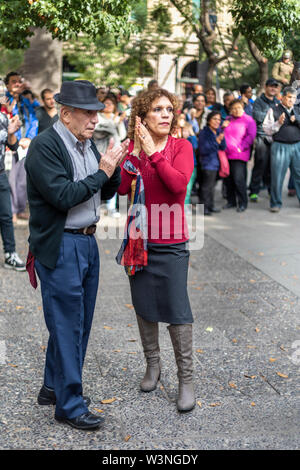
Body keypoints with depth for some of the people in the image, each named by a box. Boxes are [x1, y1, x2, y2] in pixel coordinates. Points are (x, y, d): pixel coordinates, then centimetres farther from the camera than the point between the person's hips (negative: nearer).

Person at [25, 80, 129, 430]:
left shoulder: (87, 144, 10)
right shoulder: (44, 146, -14)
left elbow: (105, 193, 14)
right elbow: (64, 196, -23)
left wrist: (114, 169, -4)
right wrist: (101, 172, -16)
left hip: (87, 242, 8)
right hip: (59, 247, -8)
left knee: (79, 322, 16)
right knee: (67, 325, -1)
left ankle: (53, 388, 32)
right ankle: (69, 405, 12)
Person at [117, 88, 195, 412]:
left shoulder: (181, 147, -4)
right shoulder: (133, 147, 3)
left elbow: (179, 183, -21)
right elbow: (122, 188, -9)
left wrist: (153, 152, -19)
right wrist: (136, 150, -17)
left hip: (171, 242, -3)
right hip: (139, 239, 3)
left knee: (177, 310, -3)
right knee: (143, 306, 13)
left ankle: (186, 379, 8)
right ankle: (152, 365, 32)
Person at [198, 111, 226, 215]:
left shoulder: (218, 132, 10)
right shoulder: (204, 133, -10)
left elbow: (223, 147, 5)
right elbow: (203, 150, -17)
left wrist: (221, 138, -13)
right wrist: (216, 141, -23)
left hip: (216, 163, 7)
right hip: (208, 163, -7)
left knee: (211, 185, 14)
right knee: (207, 186, -8)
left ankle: (210, 206, 21)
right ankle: (204, 207, -3)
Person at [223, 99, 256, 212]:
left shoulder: (249, 120, 1)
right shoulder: (228, 120, 18)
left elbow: (251, 136, -5)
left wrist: (241, 148, -11)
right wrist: (223, 127, 2)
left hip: (240, 155, -5)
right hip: (226, 154, 5)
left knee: (239, 179, -12)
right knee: (228, 179, 7)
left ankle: (242, 203, -1)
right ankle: (231, 201, 20)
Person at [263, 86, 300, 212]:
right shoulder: (273, 111, 4)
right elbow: (267, 130, -1)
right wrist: (278, 123, -16)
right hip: (280, 146, -3)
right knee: (277, 176, -1)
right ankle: (276, 203, 10)